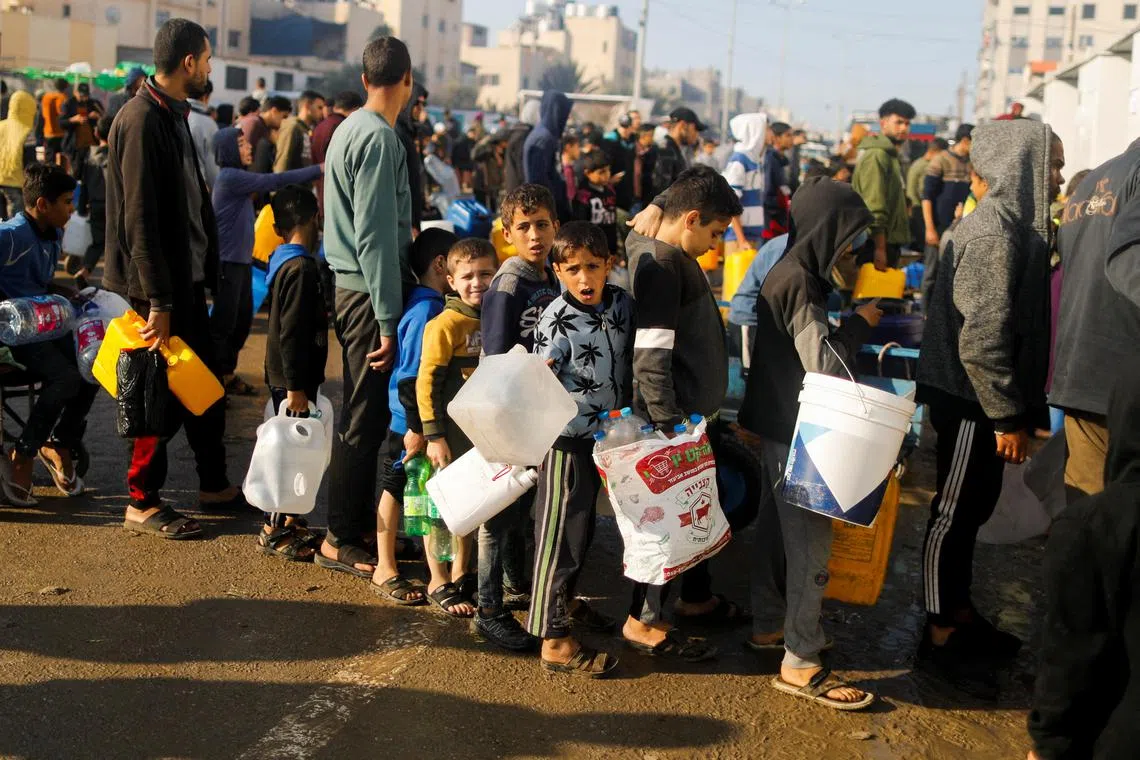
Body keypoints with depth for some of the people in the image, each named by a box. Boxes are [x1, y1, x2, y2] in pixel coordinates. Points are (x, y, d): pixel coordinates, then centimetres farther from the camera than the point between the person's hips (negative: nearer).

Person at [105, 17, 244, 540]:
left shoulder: (173, 115, 12)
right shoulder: (142, 120, -18)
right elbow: (140, 219, -22)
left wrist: (207, 272, 12)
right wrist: (157, 302, -22)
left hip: (186, 275, 9)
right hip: (159, 283, -9)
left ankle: (215, 486, 28)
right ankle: (142, 503, 13)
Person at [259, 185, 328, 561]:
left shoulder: (284, 262, 12)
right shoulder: (301, 268, -18)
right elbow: (291, 332, -23)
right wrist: (295, 388, -22)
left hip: (284, 375, 10)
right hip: (292, 378, -10)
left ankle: (288, 522, 27)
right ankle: (274, 531, 7)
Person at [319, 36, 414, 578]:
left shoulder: (350, 128, 14)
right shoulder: (379, 138, -15)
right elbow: (375, 236, -20)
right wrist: (389, 319, -19)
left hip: (350, 287, 10)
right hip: (368, 293, -10)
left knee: (363, 414, 16)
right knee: (364, 418, -3)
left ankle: (357, 522, 26)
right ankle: (341, 539, 6)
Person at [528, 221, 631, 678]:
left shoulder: (621, 303, 0)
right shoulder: (555, 322, -17)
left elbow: (628, 362, 14)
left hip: (606, 435, 7)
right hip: (566, 438, -7)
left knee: (583, 523, 21)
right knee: (561, 533, -3)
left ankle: (565, 599, 42)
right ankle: (554, 640, 4)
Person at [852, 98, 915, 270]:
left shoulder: (891, 156, 21)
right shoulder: (877, 155, -13)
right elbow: (874, 208, -21)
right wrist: (880, 248, -26)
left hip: (889, 241, 11)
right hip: (877, 244, -10)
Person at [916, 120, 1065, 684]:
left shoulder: (1015, 224, 10)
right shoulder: (993, 233, -20)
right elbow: (982, 337, -24)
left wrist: (1018, 408, 15)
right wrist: (1009, 416, -19)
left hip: (984, 397, 9)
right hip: (969, 399, -9)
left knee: (974, 506, 19)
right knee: (954, 512, 2)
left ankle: (960, 612, 34)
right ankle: (939, 634, 15)